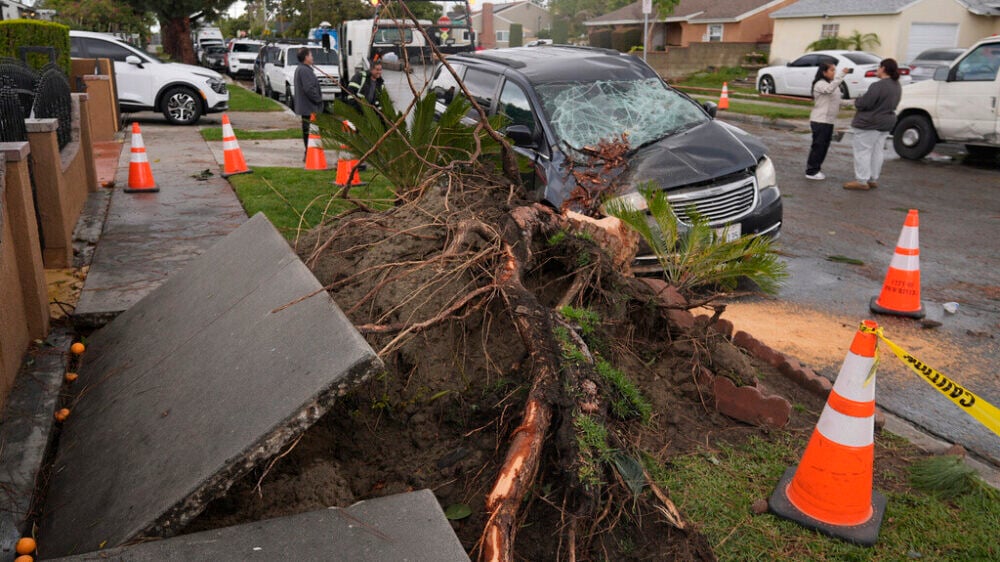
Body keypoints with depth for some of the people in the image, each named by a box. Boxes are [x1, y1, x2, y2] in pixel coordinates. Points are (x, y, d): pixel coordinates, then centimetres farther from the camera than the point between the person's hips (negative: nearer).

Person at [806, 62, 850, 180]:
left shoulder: (834, 84, 15)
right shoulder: (820, 84, -14)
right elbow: (829, 89, -36)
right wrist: (842, 75, -41)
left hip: (829, 121, 9)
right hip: (819, 121, -9)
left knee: (824, 146, 12)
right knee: (818, 146, -5)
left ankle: (816, 169, 21)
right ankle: (811, 171, 1)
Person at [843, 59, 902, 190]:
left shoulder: (879, 86, -22)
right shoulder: (897, 86, 10)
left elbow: (864, 104, -23)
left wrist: (857, 101, 0)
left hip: (869, 124, -9)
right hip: (886, 123, 9)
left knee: (862, 151, -3)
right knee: (878, 152, 13)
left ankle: (862, 181, -2)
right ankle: (873, 180, 19)